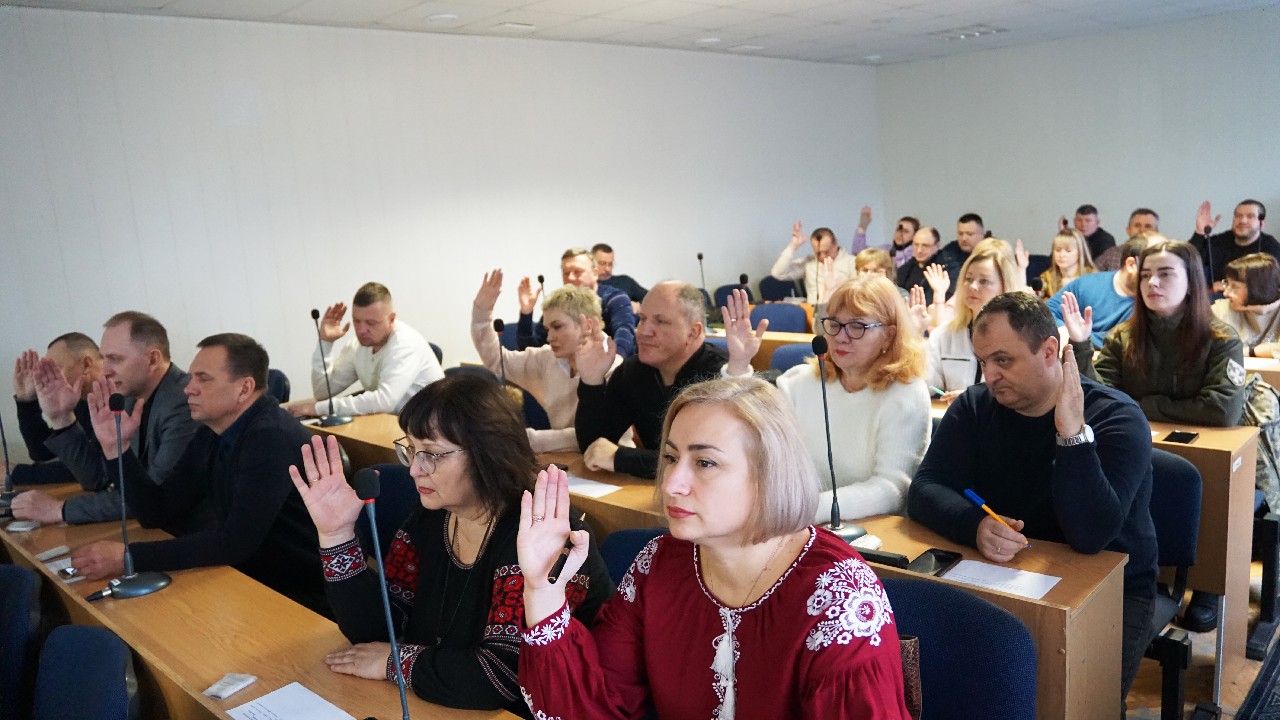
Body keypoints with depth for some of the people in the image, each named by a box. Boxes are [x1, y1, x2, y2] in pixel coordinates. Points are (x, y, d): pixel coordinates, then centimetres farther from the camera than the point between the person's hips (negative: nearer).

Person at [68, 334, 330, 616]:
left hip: (298, 600, -7)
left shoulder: (272, 439, -23)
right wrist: (117, 447, -3)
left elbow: (234, 542, -28)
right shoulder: (211, 436, 5)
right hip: (247, 581, 8)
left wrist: (128, 557, -24)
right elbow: (156, 513, 7)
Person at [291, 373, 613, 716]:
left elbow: (503, 674, -28)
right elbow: (374, 629, 0)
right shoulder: (428, 517, -1)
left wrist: (397, 661, -15)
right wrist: (337, 533, -11)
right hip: (434, 708, 6)